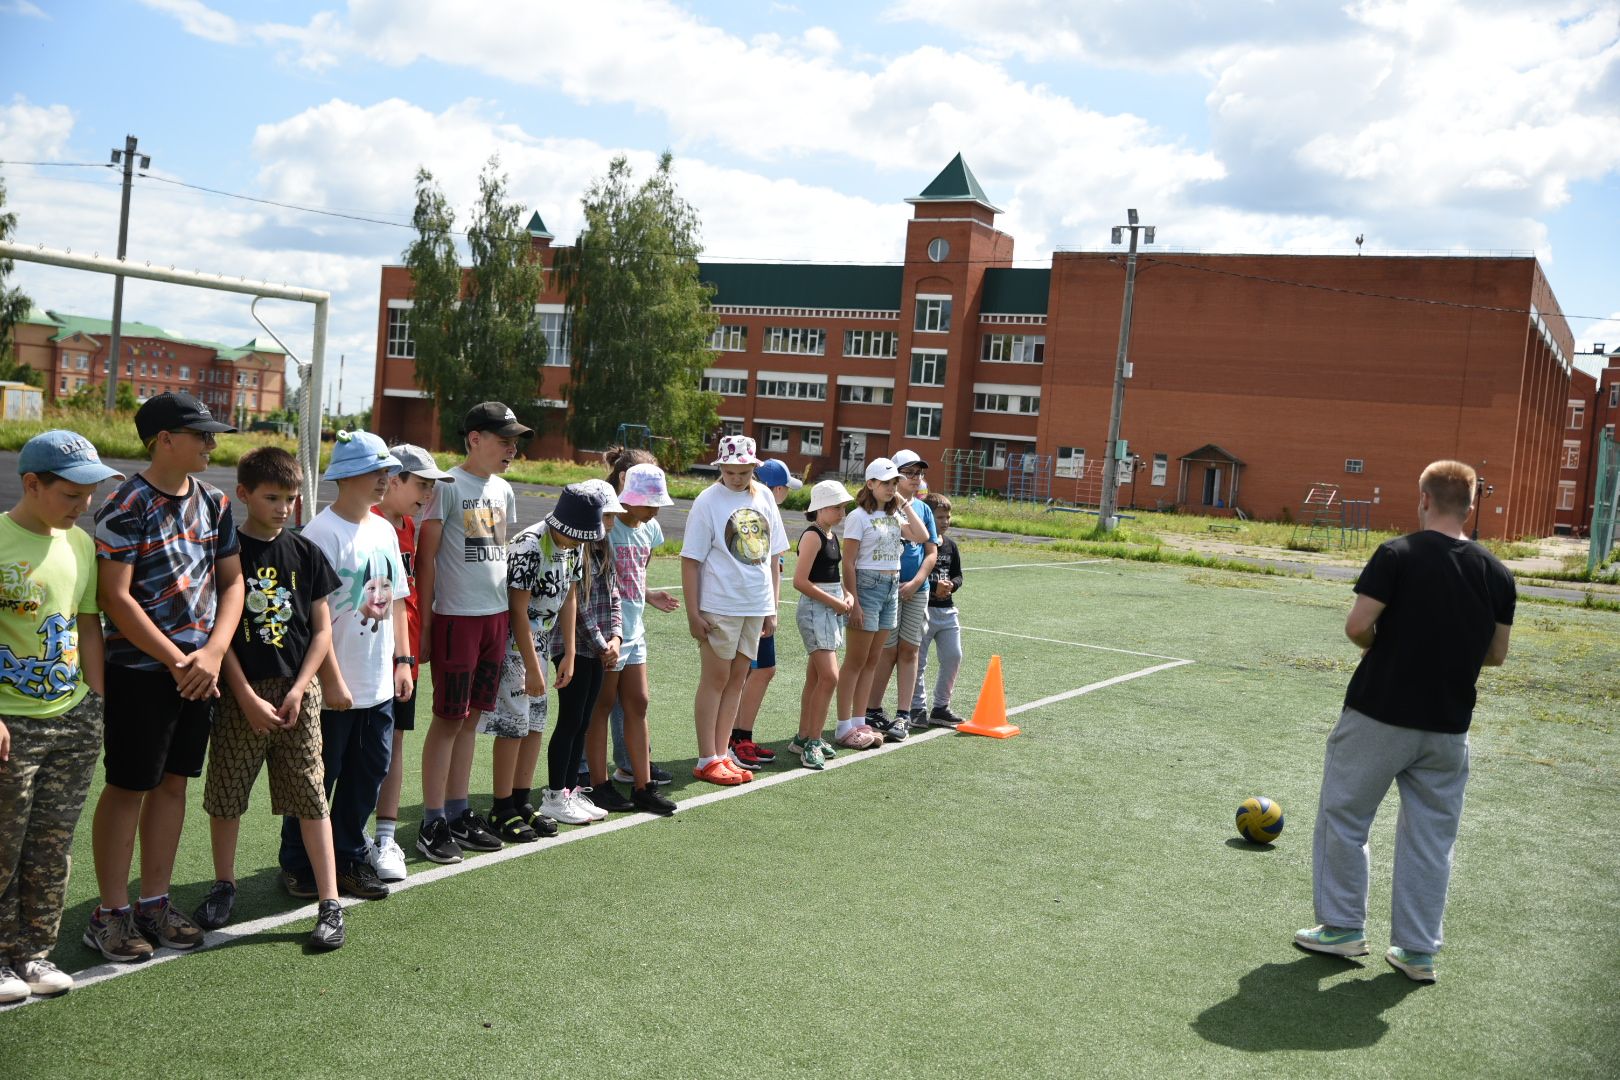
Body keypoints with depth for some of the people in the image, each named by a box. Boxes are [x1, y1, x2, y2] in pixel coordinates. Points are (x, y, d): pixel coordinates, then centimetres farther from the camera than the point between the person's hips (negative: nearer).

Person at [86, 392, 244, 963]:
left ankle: (153, 902, 25)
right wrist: (178, 661, -16)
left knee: (173, 782, 13)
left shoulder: (213, 502, 7)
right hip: (140, 669, -6)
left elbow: (232, 580, 8)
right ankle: (110, 914, 15)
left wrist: (212, 653, -6)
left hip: (199, 667, 6)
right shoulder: (126, 508, -13)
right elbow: (115, 598, -17)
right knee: (128, 787, 2)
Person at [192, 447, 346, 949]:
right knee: (225, 795, 9)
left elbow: (322, 630, 5)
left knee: (311, 798, 1)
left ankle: (330, 903, 4)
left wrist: (298, 690, -6)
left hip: (296, 691, 1)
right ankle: (223, 886, 31)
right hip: (240, 691, -1)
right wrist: (248, 697, -10)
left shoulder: (305, 553, 4)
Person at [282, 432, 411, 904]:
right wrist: (332, 681, -18)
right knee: (317, 778, 5)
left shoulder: (384, 530, 10)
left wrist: (402, 660, 13)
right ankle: (298, 865, 21)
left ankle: (348, 858, 28)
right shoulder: (322, 533, -14)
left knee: (369, 773, 14)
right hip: (335, 689, -7)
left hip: (379, 686, 7)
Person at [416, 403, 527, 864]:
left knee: (472, 716, 12)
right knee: (449, 719, -2)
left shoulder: (503, 490, 12)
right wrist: (425, 626, -11)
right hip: (456, 615, -7)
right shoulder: (448, 486, -10)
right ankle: (433, 823, 6)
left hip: (497, 616, 7)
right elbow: (426, 559, -9)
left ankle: (458, 812, 22)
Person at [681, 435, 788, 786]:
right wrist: (693, 613, -13)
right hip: (719, 607, -5)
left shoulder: (763, 497, 8)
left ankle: (721, 755, 18)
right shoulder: (708, 501, -8)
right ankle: (707, 760, 7)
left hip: (756, 606, 5)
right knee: (715, 678, 0)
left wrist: (772, 607, 10)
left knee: (736, 679, 10)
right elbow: (690, 560, -8)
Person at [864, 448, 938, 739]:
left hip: (917, 590, 5)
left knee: (909, 650, 5)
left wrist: (915, 582, -3)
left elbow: (931, 551, 9)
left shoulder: (923, 508, 11)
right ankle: (872, 711, 9)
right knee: (888, 650, -2)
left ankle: (903, 715, 10)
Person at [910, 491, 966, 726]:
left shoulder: (950, 545, 10)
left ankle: (941, 707, 18)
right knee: (918, 661, 2)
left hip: (947, 610, 7)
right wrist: (934, 588, -21)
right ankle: (918, 708, 12)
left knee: (953, 657, 6)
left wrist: (950, 585, -7)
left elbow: (958, 575, 16)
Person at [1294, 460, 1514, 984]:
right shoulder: (1497, 573, 2)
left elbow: (1357, 626, -17)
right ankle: (1417, 951, 18)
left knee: (1343, 820, 12)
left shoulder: (1397, 554, -12)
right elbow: (1496, 653, 8)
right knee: (1431, 837, 13)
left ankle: (1342, 927, 19)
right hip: (1448, 727, 4)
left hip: (1378, 715, -4)